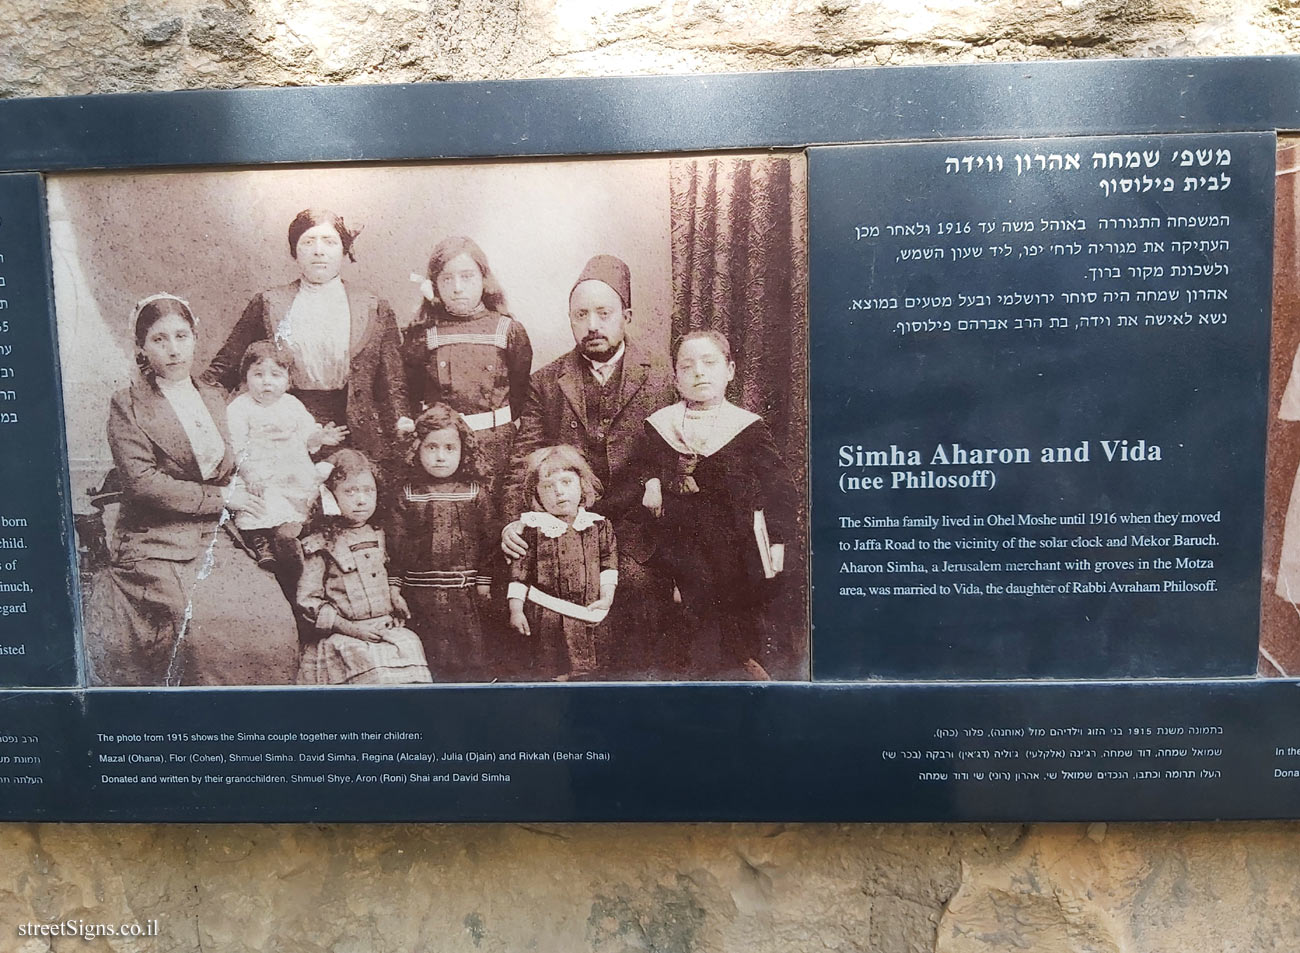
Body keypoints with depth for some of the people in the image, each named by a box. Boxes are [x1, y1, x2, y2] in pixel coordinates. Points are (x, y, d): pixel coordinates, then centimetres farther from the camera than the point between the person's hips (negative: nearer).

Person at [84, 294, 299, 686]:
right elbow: (142, 483, -10)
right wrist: (221, 497, -10)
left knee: (272, 619, -20)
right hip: (155, 543, -4)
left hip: (215, 538, 4)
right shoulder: (127, 406, 1)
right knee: (206, 625, -29)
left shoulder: (215, 399, 17)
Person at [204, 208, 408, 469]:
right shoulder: (268, 305, 8)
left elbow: (392, 383, 7)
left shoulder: (374, 310, 8)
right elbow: (226, 367, 10)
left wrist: (402, 431, -3)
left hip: (354, 440, 0)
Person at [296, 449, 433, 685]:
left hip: (389, 631, 5)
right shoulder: (321, 545, -4)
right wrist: (350, 627, -12)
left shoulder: (378, 537, 12)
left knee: (409, 643, -19)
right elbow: (306, 600, -7)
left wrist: (398, 607, 7)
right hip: (343, 639, -5)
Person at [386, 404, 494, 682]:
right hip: (420, 592, 0)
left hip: (465, 590, 0)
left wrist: (483, 581, 2)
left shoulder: (475, 493, 0)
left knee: (471, 652, 7)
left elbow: (488, 539, 3)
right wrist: (394, 584, 0)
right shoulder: (407, 496, 0)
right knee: (428, 656, 10)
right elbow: (395, 542, 2)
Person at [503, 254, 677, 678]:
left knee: (642, 659, -3)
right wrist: (514, 520, -11)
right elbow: (523, 461, 5)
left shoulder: (661, 378, 3)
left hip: (640, 546, -1)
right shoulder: (545, 383, 8)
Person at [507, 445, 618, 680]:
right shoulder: (532, 528, -6)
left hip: (588, 612, 2)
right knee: (550, 667, 6)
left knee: (586, 667, 10)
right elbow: (519, 569, -4)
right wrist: (516, 609, -6)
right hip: (547, 613, -2)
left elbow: (609, 563, 5)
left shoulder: (598, 525, 0)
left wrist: (607, 597, -4)